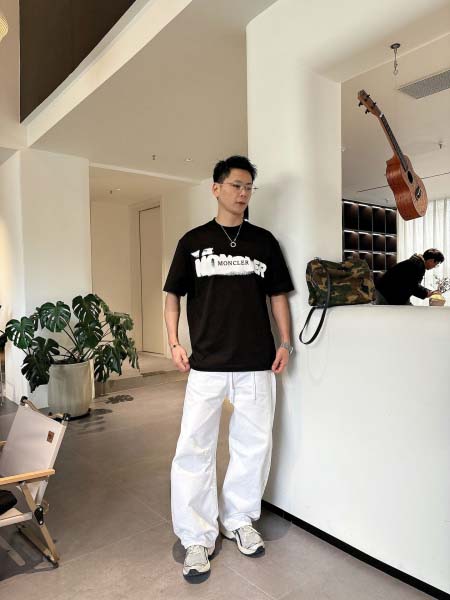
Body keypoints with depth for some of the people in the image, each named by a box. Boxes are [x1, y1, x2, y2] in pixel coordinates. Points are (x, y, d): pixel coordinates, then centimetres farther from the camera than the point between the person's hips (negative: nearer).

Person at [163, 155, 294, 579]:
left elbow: (278, 295, 13)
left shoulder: (263, 241, 10)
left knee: (254, 446, 10)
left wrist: (285, 342, 4)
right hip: (207, 364, -1)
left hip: (257, 363, 2)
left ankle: (239, 520, 33)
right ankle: (198, 538, 19)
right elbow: (173, 295, 8)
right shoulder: (194, 240, 6)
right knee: (194, 448, 0)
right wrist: (174, 343, -3)